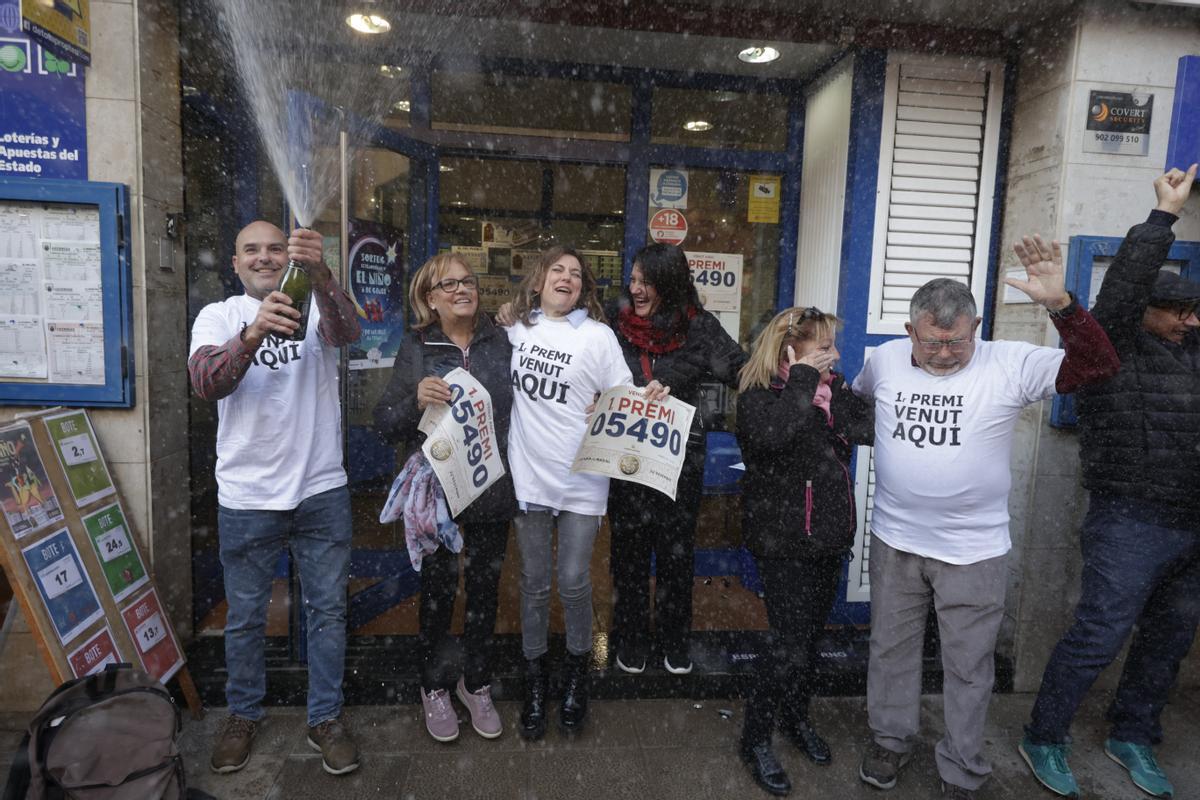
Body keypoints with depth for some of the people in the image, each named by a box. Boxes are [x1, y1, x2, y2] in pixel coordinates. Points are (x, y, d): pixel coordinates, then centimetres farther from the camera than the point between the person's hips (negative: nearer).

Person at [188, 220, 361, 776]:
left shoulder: (315, 305, 1)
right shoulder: (219, 316, 2)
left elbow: (347, 332, -23)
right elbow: (206, 383, -17)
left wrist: (319, 271, -42)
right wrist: (253, 334, -36)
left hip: (321, 490, 0)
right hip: (246, 497, 1)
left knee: (328, 610, 11)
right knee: (245, 617, 16)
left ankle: (325, 718, 30)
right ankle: (243, 715, 39)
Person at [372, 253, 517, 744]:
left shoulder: (501, 342, 0)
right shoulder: (417, 349, -1)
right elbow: (384, 424, -3)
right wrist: (416, 400, -22)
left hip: (492, 491, 2)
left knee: (484, 589, 14)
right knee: (438, 591, 10)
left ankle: (476, 685, 36)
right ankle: (432, 688, 35)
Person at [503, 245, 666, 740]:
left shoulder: (597, 336, -4)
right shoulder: (516, 329, 5)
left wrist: (647, 399, -24)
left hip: (581, 479, -2)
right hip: (529, 474, 2)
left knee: (574, 582, 5)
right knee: (534, 583, 12)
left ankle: (577, 671, 32)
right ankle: (535, 677, 32)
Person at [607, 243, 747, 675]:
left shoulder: (699, 327, -6)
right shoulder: (617, 324, -2)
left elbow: (744, 373, -5)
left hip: (680, 458, -1)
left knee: (677, 550, 13)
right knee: (628, 550, 13)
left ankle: (675, 641, 34)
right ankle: (631, 638, 33)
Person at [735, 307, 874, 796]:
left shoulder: (832, 389, 5)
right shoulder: (759, 395, -14)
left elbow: (866, 431, -7)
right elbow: (772, 434, -36)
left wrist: (833, 388, -14)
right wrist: (803, 379, -26)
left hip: (829, 537, 7)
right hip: (783, 543, -6)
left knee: (810, 634, 19)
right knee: (789, 641, -4)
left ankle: (796, 717, 41)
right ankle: (755, 738, 17)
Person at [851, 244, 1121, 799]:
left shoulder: (1009, 365, -11)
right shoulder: (885, 360, -3)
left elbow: (1098, 365, -20)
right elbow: (856, 402, 17)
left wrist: (1059, 303, -31)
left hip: (974, 551, -2)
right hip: (894, 540, 3)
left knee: (969, 667, 14)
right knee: (891, 648, 18)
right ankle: (890, 740, 41)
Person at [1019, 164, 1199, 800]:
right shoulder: (1114, 349, -9)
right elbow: (1125, 283, -21)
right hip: (1130, 524, -8)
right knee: (1098, 638, -4)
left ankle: (1132, 737, 36)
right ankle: (1045, 739, 14)